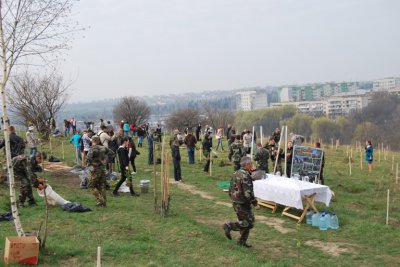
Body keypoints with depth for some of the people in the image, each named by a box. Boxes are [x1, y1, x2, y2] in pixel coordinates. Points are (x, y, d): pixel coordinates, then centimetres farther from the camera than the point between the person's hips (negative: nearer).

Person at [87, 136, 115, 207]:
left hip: (94, 170, -6)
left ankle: (100, 199, -7)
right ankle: (104, 202, 13)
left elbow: (89, 157, -30)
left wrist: (90, 163, -11)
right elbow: (112, 153, 13)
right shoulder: (103, 148, 5)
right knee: (102, 186, 13)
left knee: (91, 186, 6)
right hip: (102, 170, 6)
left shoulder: (92, 149, -13)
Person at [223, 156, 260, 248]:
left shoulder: (236, 173, 8)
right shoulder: (245, 176, -21)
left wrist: (233, 198, 26)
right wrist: (255, 203, -16)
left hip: (235, 202, 10)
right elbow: (248, 193, -24)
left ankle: (242, 241, 23)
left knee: (250, 221, 17)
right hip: (242, 204, -10)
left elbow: (231, 188, 16)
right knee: (246, 223, -1)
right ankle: (229, 226, 2)